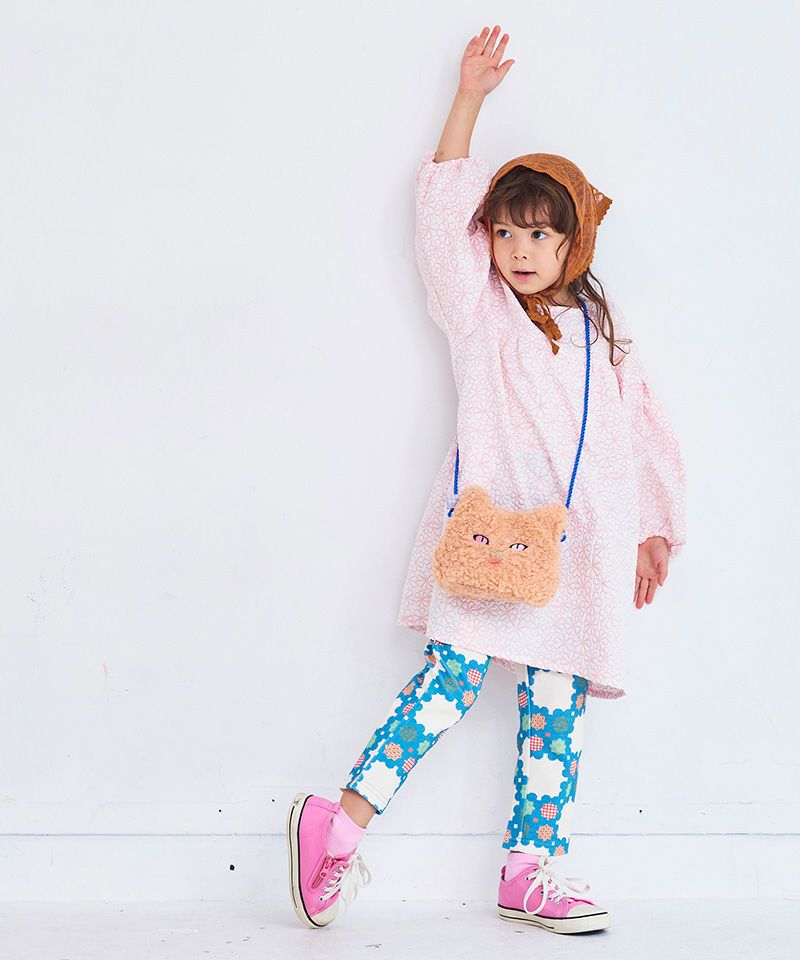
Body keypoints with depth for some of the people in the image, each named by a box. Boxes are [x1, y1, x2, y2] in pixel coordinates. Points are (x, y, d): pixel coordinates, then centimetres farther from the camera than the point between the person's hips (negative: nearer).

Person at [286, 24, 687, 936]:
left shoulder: (600, 331, 20)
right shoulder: (478, 310, 11)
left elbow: (640, 431, 23)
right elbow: (444, 203, 5)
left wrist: (654, 530, 21)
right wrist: (469, 97, 6)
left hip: (575, 543, 4)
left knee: (555, 700, 0)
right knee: (455, 671, -16)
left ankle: (530, 870, 6)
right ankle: (340, 820, -12)